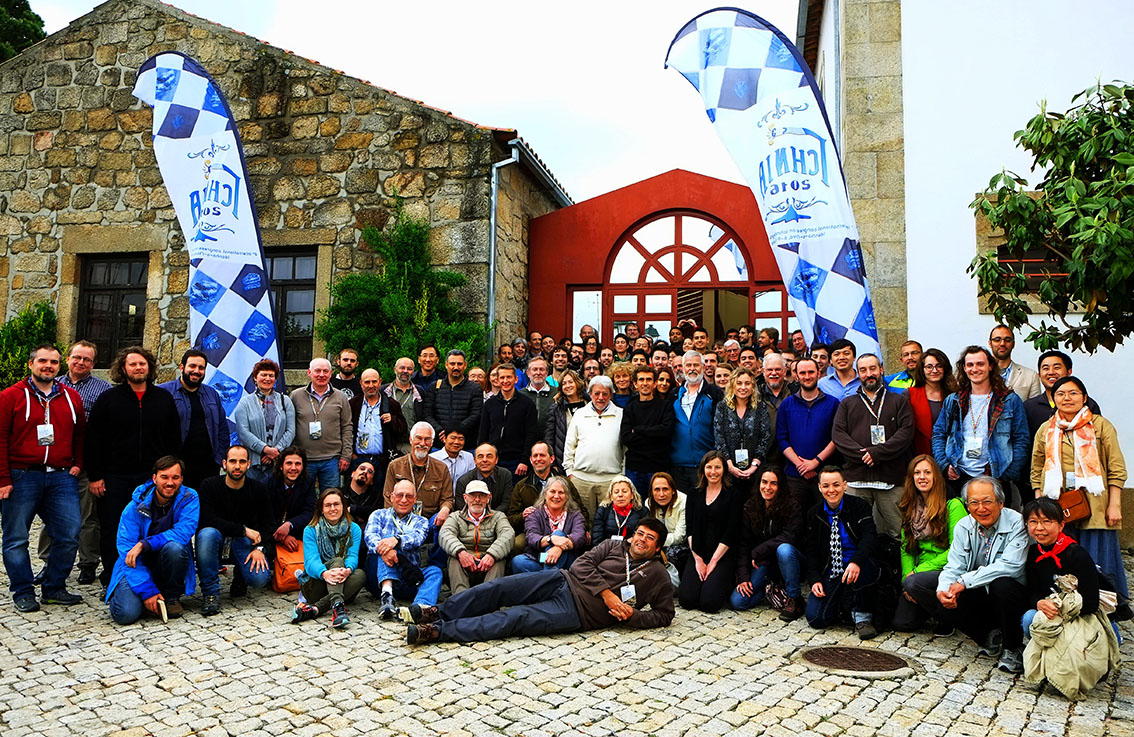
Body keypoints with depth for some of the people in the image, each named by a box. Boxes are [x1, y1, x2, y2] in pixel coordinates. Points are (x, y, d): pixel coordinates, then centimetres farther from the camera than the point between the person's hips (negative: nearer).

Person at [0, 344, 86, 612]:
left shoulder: (72, 397, 12)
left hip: (62, 478, 3)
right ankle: (23, 592, 17)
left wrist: (77, 464, 8)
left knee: (69, 535, 2)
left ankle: (54, 588, 16)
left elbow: (80, 435, 21)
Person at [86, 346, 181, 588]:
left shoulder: (164, 398, 8)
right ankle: (111, 579, 18)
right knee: (111, 530, 4)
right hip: (116, 478, -1)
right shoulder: (108, 399, 2)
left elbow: (174, 438, 11)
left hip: (153, 477, 1)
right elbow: (93, 440, 0)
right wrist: (95, 476, -5)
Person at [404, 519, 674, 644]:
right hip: (565, 581, 4)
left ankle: (437, 631, -27)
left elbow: (664, 615, 8)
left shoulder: (659, 577, 11)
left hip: (578, 613, -4)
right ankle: (439, 613, -8)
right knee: (499, 587, -16)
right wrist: (607, 593, -9)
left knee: (515, 618, -22)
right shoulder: (614, 546, 16)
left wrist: (632, 616, -10)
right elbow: (582, 565, 5)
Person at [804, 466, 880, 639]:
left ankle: (863, 616, -16)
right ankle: (842, 603, 18)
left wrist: (856, 562, -38)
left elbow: (870, 537, -19)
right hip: (830, 575, 3)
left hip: (860, 568, -2)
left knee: (866, 565, -39)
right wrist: (815, 580, -8)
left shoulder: (859, 506, -4)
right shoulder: (814, 515, 7)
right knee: (815, 618, -17)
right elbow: (811, 551, 8)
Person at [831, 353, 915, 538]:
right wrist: (862, 455, -10)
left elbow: (906, 432, 1)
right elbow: (838, 434, 5)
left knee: (897, 533, -3)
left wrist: (877, 452, -12)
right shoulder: (847, 404, 18)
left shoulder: (900, 401, 15)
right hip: (855, 479, 1)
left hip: (891, 479, -1)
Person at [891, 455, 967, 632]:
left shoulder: (953, 505, -8)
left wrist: (918, 572, -17)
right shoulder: (910, 508, 11)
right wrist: (907, 575, -8)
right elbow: (906, 548, 9)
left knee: (914, 582, -34)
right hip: (922, 570, 5)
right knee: (901, 623, -10)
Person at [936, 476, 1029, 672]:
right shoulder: (963, 527, 1)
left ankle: (1013, 648, -11)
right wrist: (943, 590, -25)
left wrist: (965, 581, -29)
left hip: (1014, 595, -4)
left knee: (1001, 585, -36)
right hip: (980, 597, 4)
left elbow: (1011, 566, -28)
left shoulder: (1016, 523, -15)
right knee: (943, 607, -19)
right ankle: (990, 636, 9)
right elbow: (953, 567, -2)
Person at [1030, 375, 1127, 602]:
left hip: (1094, 508, -2)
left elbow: (1116, 469, 2)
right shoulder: (1045, 430, 13)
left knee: (1098, 563, 1)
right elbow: (1036, 471, 14)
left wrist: (1114, 505, -5)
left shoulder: (1101, 426, 6)